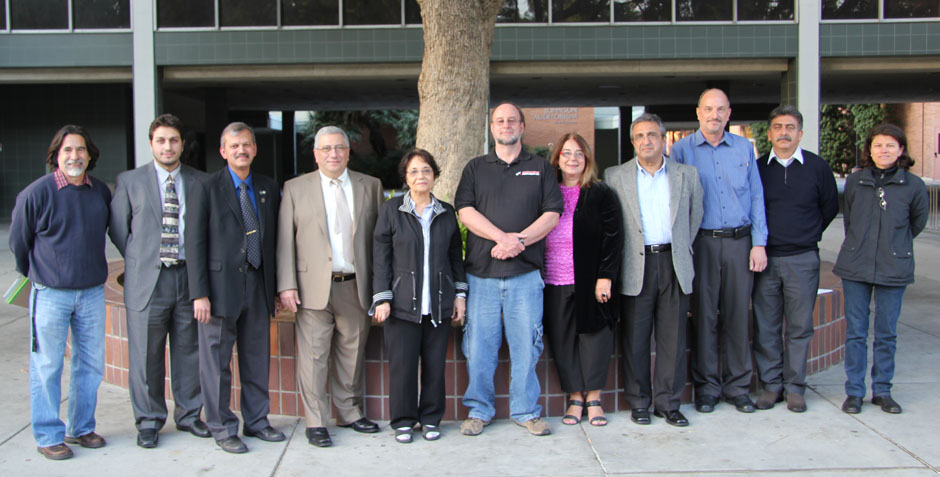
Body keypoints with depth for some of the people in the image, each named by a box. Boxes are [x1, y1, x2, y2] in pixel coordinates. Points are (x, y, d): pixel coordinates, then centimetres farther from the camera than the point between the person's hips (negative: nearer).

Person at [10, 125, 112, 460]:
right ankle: (49, 436, 15)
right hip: (50, 294, -4)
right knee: (47, 367, 3)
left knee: (91, 364, 11)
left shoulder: (101, 192, 3)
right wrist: (37, 274, 12)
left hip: (92, 292, 4)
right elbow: (18, 241, 2)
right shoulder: (37, 193, -10)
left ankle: (81, 428, 25)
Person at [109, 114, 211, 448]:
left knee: (189, 351, 10)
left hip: (188, 276, 1)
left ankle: (188, 414, 26)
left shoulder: (199, 182, 6)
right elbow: (118, 229, 8)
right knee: (146, 354, 4)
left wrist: (202, 289, 1)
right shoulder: (130, 181, 3)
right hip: (147, 280, -1)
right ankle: (149, 421, 19)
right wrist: (140, 261, 3)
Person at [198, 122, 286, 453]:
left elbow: (275, 239, 13)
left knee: (258, 357, 12)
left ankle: (256, 421, 26)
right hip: (222, 285, -4)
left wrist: (277, 287, 8)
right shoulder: (207, 187, -3)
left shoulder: (269, 188, 11)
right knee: (216, 359, 3)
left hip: (258, 286, 4)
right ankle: (222, 428, 16)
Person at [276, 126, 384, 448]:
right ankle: (316, 422, 10)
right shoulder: (296, 188, 6)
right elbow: (285, 240, 3)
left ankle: (350, 413, 25)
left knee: (352, 354, 10)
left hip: (356, 287, 2)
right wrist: (287, 285, -6)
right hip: (314, 287, -1)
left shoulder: (370, 186, 9)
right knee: (314, 357, 0)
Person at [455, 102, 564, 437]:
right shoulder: (475, 168, 13)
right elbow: (465, 210, 0)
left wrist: (519, 240, -13)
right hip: (481, 272, 1)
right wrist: (502, 237, -14)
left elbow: (552, 214, 3)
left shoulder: (541, 168, 12)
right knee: (479, 344, 2)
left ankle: (526, 411, 14)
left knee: (526, 344, 1)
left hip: (525, 273, 0)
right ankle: (479, 410, 15)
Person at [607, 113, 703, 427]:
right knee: (635, 338, 3)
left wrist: (681, 251, 9)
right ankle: (639, 402, 14)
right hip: (636, 265, -1)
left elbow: (695, 218, 14)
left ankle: (668, 403, 14)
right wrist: (618, 258, 3)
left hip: (674, 263, 1)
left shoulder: (687, 175, 9)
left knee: (673, 338, 3)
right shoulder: (616, 177, 6)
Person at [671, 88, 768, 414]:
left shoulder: (744, 148, 10)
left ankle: (737, 386, 16)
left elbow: (756, 197, 10)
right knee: (704, 314, 2)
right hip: (702, 242, -2)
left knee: (738, 314, 5)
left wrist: (759, 243, 2)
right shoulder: (682, 149, 3)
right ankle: (706, 387, 12)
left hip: (740, 241, 2)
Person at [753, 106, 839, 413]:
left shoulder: (818, 167, 2)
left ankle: (794, 387, 14)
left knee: (799, 327, 4)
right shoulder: (757, 168, 3)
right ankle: (771, 385, 15)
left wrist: (807, 235, 14)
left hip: (803, 259, -1)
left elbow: (830, 208, 13)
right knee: (765, 326, 4)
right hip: (765, 259, 1)